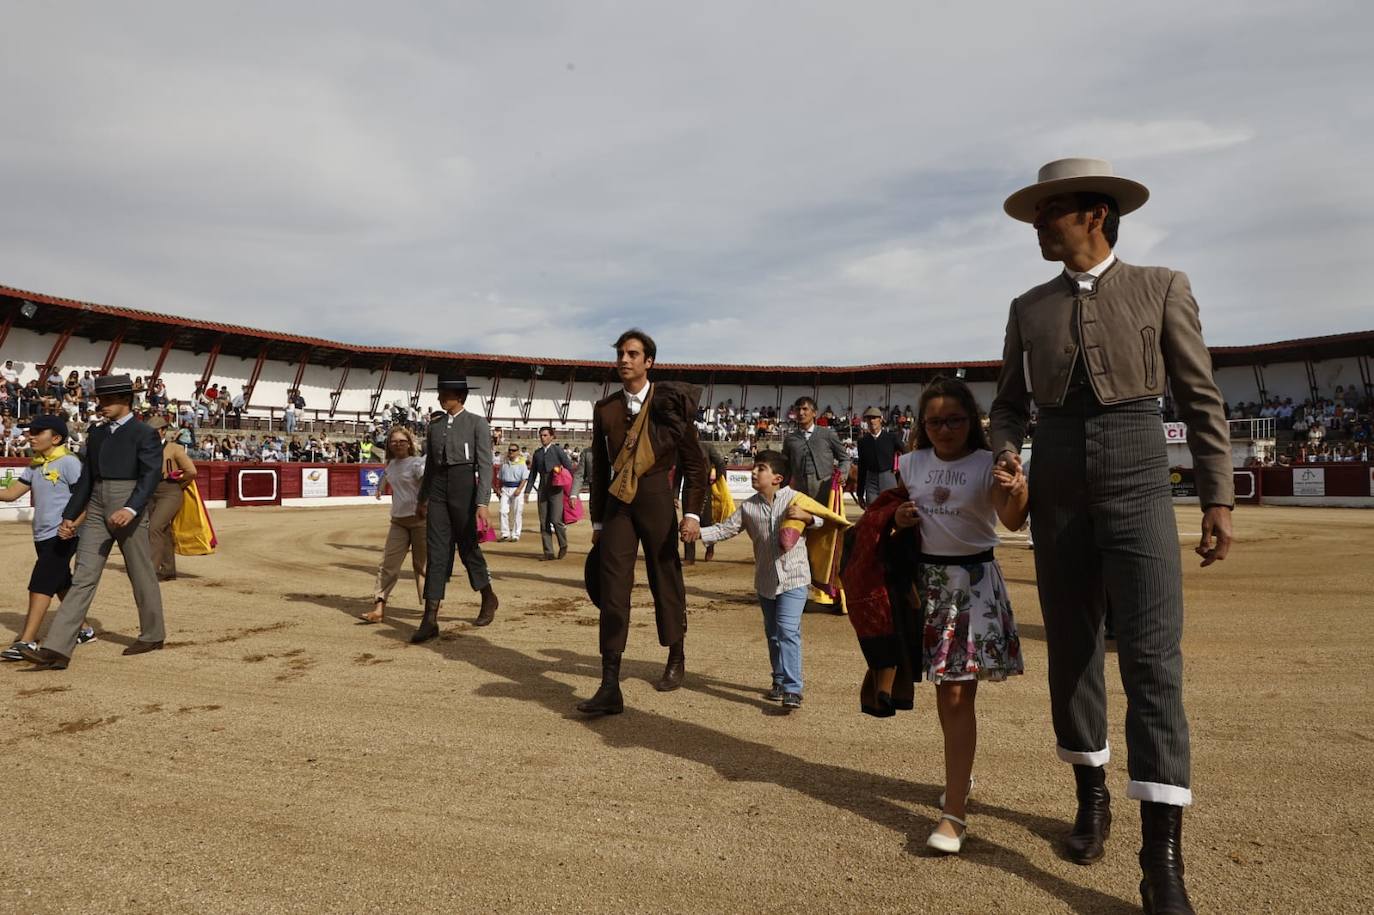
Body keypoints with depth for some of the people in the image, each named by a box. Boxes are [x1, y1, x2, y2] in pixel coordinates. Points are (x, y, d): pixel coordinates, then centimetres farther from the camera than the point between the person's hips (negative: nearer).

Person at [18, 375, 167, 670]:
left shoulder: (144, 433, -4)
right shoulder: (97, 434, 16)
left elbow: (151, 476, -15)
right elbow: (85, 479, 19)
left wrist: (131, 508, -29)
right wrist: (69, 516, 14)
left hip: (129, 512, -6)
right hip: (96, 512, 6)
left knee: (142, 576, 5)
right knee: (82, 578, 0)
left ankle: (152, 635, 22)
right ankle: (56, 650, -3)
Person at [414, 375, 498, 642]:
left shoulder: (477, 423, -2)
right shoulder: (435, 424, 13)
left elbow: (485, 465, -8)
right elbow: (430, 463, 19)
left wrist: (482, 503, -16)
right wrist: (424, 498, 18)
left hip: (464, 487, -4)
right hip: (438, 489, 4)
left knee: (468, 547, 6)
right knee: (436, 551, -2)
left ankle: (489, 598, 30)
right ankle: (430, 620, -4)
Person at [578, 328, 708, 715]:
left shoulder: (670, 403, -2)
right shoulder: (605, 408, 8)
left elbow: (695, 463, 0)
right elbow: (600, 468, 14)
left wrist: (692, 513, -7)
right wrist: (597, 520, 13)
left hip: (656, 498, -2)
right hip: (617, 502, 3)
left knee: (666, 582, 10)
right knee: (612, 589, -7)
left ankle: (676, 659, 35)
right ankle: (609, 688, -6)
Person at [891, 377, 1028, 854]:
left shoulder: (987, 464, -9)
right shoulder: (911, 464, 4)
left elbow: (1011, 520, -23)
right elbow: (898, 508, 20)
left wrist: (1018, 491, -44)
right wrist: (899, 519, -3)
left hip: (973, 578, -4)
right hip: (928, 577, 4)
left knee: (958, 692, -8)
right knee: (944, 689, 14)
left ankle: (954, 813, -4)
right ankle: (959, 774, 37)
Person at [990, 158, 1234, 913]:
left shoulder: (1161, 288, 4)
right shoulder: (1028, 307, 12)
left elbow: (1200, 400, 2)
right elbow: (1009, 404, 14)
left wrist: (1219, 500, -2)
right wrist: (1004, 459, -7)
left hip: (1136, 485, -3)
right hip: (1058, 492, 3)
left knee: (1151, 660, -12)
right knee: (1071, 653, 9)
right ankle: (1091, 796, 29)